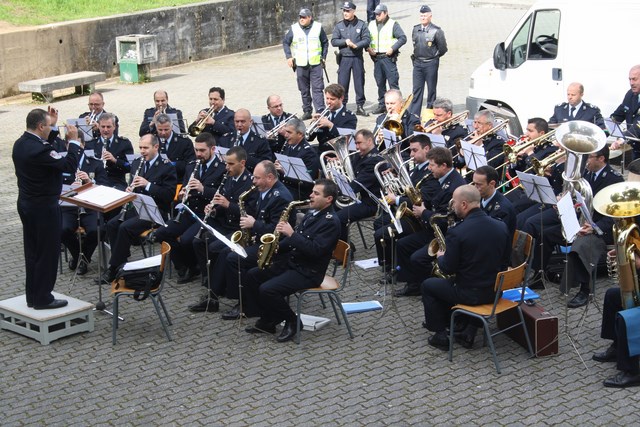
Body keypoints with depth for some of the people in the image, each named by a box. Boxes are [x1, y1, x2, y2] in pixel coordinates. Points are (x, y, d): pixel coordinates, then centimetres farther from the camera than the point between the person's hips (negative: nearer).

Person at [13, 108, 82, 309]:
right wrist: (73, 141, -12)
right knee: (48, 252, 2)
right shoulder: (39, 149, -26)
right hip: (44, 207, -9)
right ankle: (42, 298, 8)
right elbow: (69, 165, -24)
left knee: (32, 251, 16)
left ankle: (32, 296, 24)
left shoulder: (20, 144, 3)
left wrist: (52, 123, 14)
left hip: (26, 203, 9)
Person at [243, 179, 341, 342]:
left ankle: (292, 321, -1)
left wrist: (291, 234, -25)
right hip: (290, 261, 10)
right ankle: (268, 320, 10)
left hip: (308, 272, -10)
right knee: (253, 275, 3)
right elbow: (294, 241, 19)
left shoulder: (331, 222, -17)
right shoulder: (311, 214, 12)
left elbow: (315, 250, -27)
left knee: (267, 289, -23)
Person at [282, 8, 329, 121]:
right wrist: (289, 57, 1)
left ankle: (320, 111, -8)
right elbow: (285, 42, 10)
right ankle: (307, 111, 17)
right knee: (304, 90, 8)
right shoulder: (294, 29, 1)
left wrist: (323, 57, 7)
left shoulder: (318, 27, 1)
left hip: (316, 64, -1)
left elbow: (325, 42, 12)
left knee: (317, 88, -7)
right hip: (300, 65, 1)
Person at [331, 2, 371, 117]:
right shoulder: (339, 26, 5)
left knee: (359, 83, 4)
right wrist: (345, 42, -14)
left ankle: (360, 106, 13)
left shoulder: (361, 24, 0)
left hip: (357, 58, -1)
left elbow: (367, 40, -5)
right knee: (342, 83, 1)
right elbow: (333, 41, 0)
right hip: (344, 58, 1)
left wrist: (356, 45, -19)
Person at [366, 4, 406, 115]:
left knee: (393, 83, -6)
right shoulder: (371, 24, 12)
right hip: (376, 58, 5)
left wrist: (393, 48, -16)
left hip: (389, 57, -5)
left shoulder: (393, 24, -3)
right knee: (380, 83, 10)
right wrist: (368, 48, 0)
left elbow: (403, 38, -7)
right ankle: (382, 105, 18)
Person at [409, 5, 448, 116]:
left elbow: (443, 49, -5)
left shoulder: (436, 31, -10)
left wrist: (434, 56, 6)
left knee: (431, 89, 4)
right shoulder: (415, 29, 6)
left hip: (431, 64, -5)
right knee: (417, 89, 5)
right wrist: (416, 55, 13)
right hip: (417, 63, 5)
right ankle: (414, 115, 7)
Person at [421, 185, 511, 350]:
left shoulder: (456, 232, -20)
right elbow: (504, 263, 7)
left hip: (470, 293, -6)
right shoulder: (501, 226, -3)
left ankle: (440, 335, 20)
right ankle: (469, 328, 27)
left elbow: (448, 268, -13)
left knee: (427, 286, 18)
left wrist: (440, 257, 8)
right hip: (495, 291, 6)